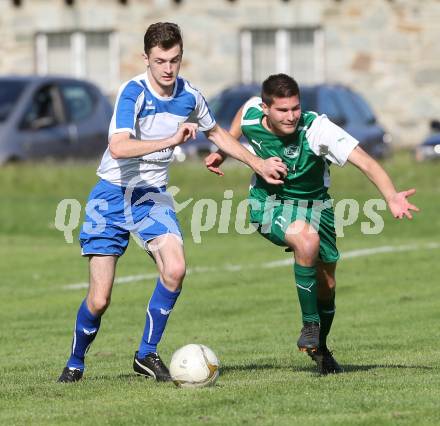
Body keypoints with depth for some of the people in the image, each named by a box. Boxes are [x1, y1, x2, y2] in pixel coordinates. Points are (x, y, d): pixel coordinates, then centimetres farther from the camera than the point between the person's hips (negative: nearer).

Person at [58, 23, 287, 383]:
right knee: (99, 300, -8)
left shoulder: (189, 96, -2)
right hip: (112, 195, -4)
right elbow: (118, 148, -35)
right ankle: (75, 363, 19)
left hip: (153, 195, 4)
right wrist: (171, 140, -44)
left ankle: (147, 354, -7)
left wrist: (258, 164, 19)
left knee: (175, 269, -23)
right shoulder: (133, 92, -19)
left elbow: (217, 133, 20)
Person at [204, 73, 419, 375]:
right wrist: (222, 151, 16)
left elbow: (364, 160, -40)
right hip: (268, 203, -1)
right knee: (307, 240, -34)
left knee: (326, 285, 10)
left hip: (313, 203, 1)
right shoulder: (251, 114, -20)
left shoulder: (316, 129, -31)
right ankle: (310, 324, -18)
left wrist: (391, 197, -54)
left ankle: (320, 348, 39)